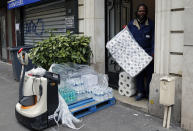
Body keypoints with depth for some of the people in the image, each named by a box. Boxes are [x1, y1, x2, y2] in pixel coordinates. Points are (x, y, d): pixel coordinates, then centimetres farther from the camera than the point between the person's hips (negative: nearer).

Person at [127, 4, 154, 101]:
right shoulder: (131, 24, 9)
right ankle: (140, 92, 19)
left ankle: (149, 93, 13)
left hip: (148, 53, -2)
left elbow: (153, 39, -1)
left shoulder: (150, 24, 2)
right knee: (138, 73, 8)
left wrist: (152, 52, -9)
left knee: (149, 73, 0)